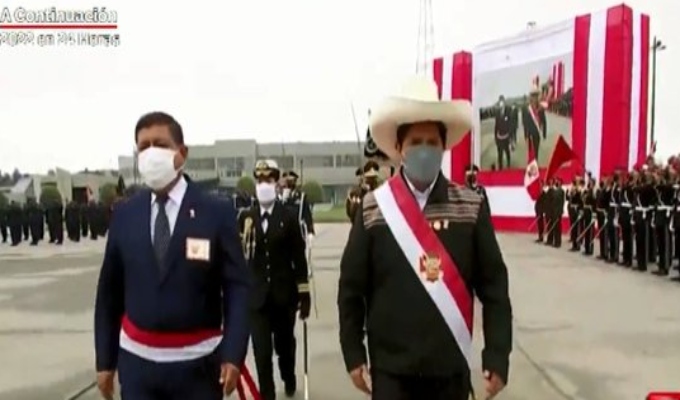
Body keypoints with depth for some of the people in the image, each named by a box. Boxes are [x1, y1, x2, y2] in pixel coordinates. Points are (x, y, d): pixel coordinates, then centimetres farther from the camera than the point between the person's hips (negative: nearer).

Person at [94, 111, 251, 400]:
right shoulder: (124, 215, 1)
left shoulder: (217, 213, -8)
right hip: (137, 360, 2)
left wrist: (233, 354, -19)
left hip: (197, 362, -2)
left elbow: (238, 288, -9)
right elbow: (109, 292, 6)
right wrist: (105, 360, 7)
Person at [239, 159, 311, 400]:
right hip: (256, 295, 0)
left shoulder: (289, 216, -4)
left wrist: (304, 293, -3)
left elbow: (298, 257, -3)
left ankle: (289, 378, 47)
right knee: (261, 351, -1)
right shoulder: (246, 217, -1)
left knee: (285, 344, 18)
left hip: (284, 294, 0)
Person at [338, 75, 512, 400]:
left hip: (451, 366, 1)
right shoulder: (372, 210, -6)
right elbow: (351, 288, -2)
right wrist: (353, 354, -1)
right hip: (391, 367, -1)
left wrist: (497, 355, -5)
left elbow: (494, 286, -2)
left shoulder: (471, 208, -4)